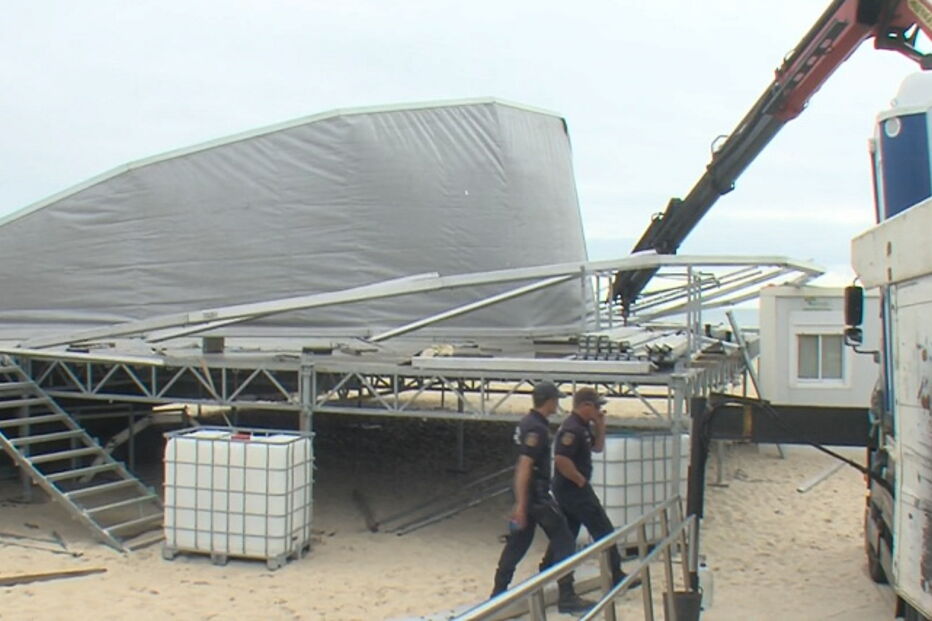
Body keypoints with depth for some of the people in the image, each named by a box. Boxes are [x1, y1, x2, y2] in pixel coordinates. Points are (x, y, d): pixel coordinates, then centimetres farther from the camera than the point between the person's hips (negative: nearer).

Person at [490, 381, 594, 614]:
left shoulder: (528, 422, 12)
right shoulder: (536, 429, -19)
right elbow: (524, 466, -24)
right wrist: (521, 504, -25)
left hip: (527, 493, 10)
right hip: (536, 494, -10)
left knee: (519, 541, 14)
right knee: (564, 542, -2)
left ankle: (498, 592, 18)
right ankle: (567, 597, 1)